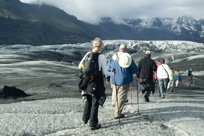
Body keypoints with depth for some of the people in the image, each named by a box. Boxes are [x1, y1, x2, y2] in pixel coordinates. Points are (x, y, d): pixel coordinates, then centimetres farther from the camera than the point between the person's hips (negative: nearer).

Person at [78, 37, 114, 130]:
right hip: (97, 83, -4)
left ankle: (85, 119, 33)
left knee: (88, 101, 24)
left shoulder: (88, 54, -1)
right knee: (95, 103, 7)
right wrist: (113, 73, 6)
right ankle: (93, 124, 14)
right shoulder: (102, 57, -14)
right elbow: (105, 72, -12)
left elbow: (80, 67, 3)